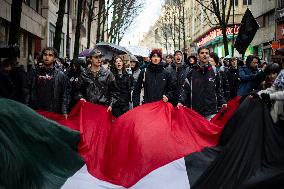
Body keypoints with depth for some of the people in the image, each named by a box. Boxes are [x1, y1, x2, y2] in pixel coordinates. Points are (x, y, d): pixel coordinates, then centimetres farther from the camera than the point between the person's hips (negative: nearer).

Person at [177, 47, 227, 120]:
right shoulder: (192, 72, 5)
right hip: (195, 111, 0)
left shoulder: (214, 72, 7)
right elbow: (185, 88, 3)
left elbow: (219, 90, 13)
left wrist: (222, 102, 3)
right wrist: (181, 101, -10)